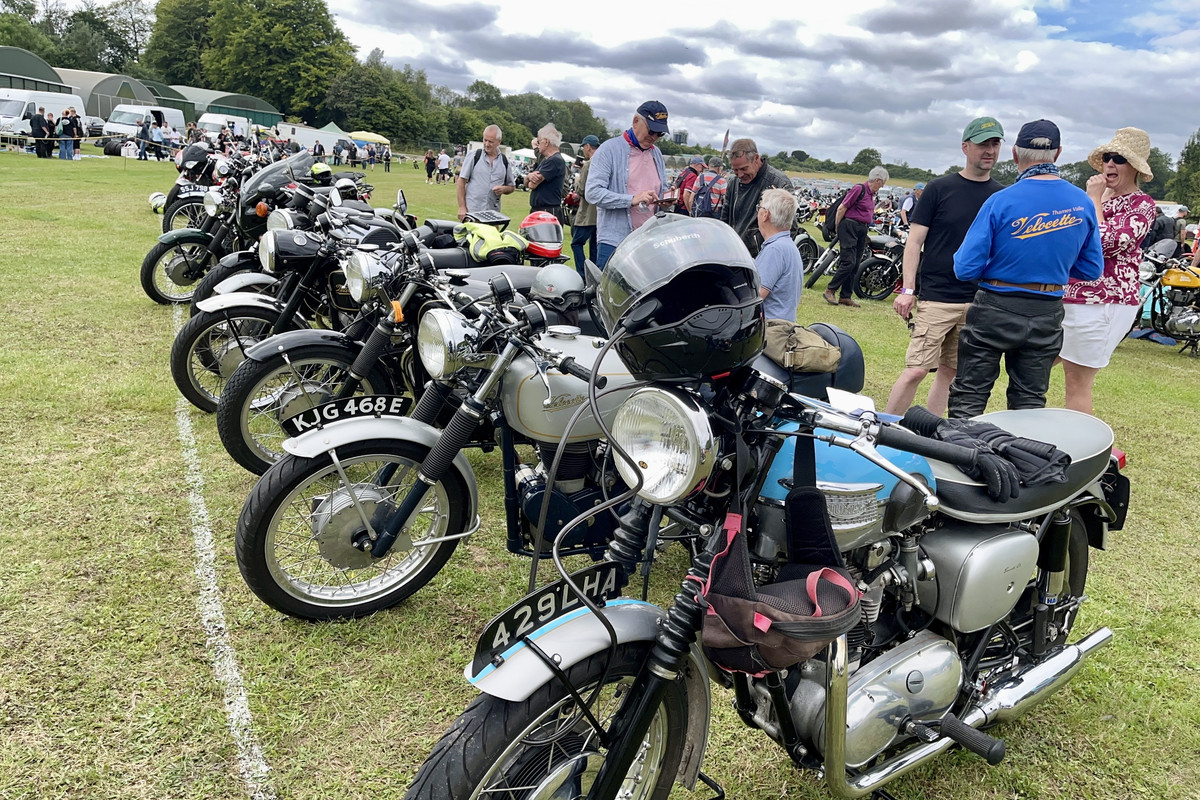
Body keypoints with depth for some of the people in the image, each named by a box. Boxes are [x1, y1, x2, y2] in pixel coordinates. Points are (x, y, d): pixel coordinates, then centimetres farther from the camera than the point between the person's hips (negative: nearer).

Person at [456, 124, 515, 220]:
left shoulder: (505, 161, 11)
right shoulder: (474, 156, 3)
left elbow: (512, 187, 19)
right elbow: (461, 181, 2)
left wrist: (504, 189, -5)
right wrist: (462, 207, -6)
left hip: (493, 214, 3)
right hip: (471, 211, -2)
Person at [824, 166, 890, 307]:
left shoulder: (871, 194, 16)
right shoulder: (859, 189, -10)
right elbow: (841, 208, -10)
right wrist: (837, 229, -5)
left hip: (862, 230, 9)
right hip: (850, 226, -9)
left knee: (855, 265, 6)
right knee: (849, 262, -14)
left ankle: (845, 296, 10)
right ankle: (830, 291, -5)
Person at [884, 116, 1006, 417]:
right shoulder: (940, 188, 0)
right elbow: (915, 239, -1)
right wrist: (907, 289, -9)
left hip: (979, 301, 4)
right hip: (935, 298, -4)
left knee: (951, 372, 9)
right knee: (916, 369, -10)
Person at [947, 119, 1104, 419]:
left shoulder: (1001, 201, -15)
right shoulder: (1083, 204, -1)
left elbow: (966, 269, -14)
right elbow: (1092, 270, 7)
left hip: (995, 312, -4)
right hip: (1047, 315, 4)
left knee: (968, 398, 6)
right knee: (1030, 403, 15)